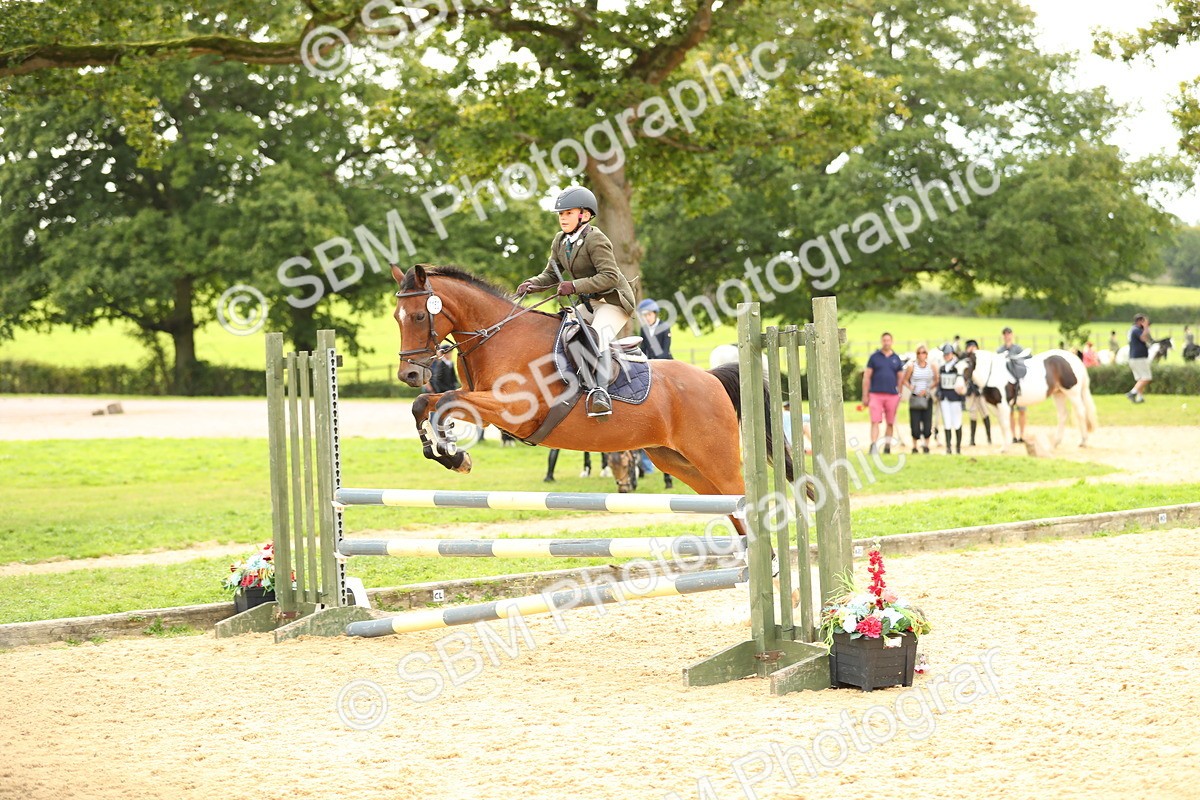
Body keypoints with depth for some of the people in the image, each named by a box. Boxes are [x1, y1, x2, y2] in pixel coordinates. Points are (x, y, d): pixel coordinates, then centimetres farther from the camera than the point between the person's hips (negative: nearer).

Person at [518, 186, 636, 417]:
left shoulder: (595, 239, -19)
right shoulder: (560, 241, 6)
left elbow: (610, 276, -26)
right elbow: (551, 275, 13)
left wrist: (575, 286, -33)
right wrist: (532, 284, -9)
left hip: (614, 302, -10)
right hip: (590, 304, 10)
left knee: (598, 336, -34)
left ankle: (600, 391, -40)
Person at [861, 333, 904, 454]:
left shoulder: (896, 359, 12)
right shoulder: (874, 357, 6)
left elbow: (900, 379, 15)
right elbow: (866, 377, 6)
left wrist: (900, 396, 8)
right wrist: (865, 395, 0)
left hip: (892, 395, 2)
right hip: (876, 394, -2)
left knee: (891, 423, 4)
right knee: (875, 421, -11)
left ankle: (887, 447, 13)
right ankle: (873, 445, -17)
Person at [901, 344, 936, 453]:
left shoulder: (931, 367, 5)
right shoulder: (912, 367, 0)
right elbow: (904, 380, 6)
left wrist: (927, 389, -4)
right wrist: (911, 388, -10)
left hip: (927, 398, 1)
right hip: (915, 399, -1)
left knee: (928, 425, -5)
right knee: (915, 425, -2)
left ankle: (926, 445, 9)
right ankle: (915, 447, 12)